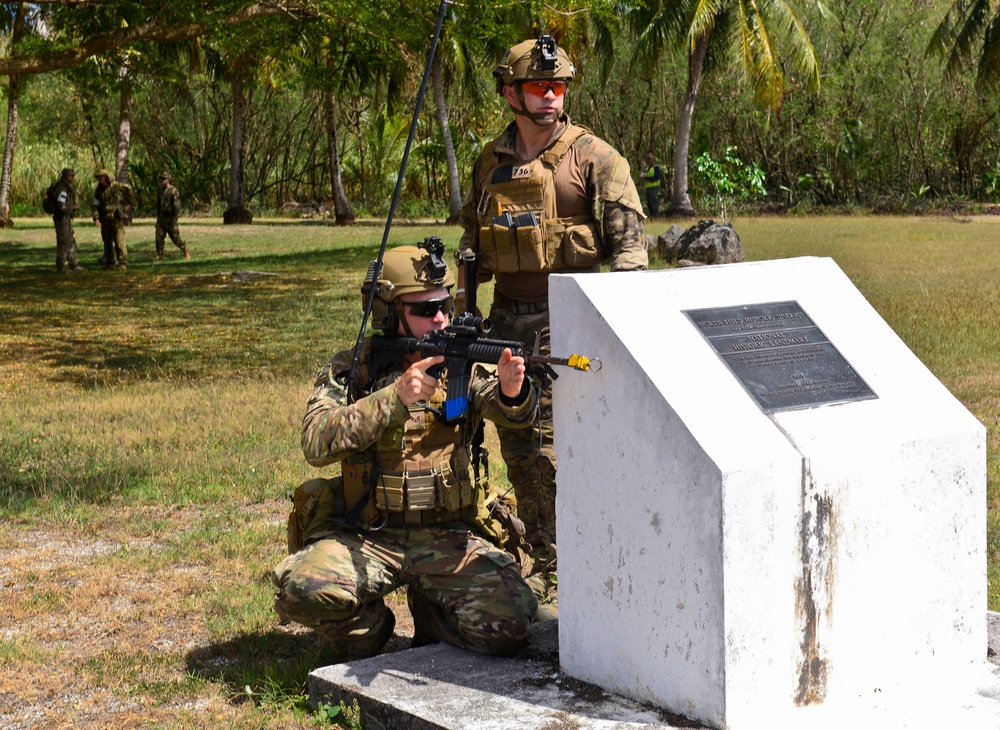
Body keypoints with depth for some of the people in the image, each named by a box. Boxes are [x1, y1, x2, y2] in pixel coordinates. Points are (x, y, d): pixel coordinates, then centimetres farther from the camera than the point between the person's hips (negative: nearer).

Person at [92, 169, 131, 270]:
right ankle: (110, 262, 16)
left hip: (116, 218, -5)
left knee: (119, 241, -10)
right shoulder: (99, 190, 6)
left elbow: (129, 190, 10)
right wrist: (96, 218, -9)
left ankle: (123, 263, -9)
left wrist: (124, 202, 11)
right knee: (107, 242, 9)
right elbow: (95, 205, 4)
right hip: (105, 220, 5)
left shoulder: (116, 186, -6)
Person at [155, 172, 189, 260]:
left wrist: (174, 218, -18)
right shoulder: (159, 191, 11)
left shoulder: (173, 191, -12)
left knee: (175, 236, -3)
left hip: (170, 217, -6)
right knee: (159, 236, -1)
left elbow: (177, 205, -14)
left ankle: (185, 251, 13)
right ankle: (159, 255, 3)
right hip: (161, 217, 6)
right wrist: (157, 216, 16)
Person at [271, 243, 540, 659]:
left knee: (510, 622, -22)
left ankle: (431, 615, 13)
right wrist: (395, 396, -28)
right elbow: (316, 444, -18)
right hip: (364, 538, -1)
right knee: (304, 589, -30)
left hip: (449, 538, 1)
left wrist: (512, 390, -39)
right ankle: (368, 633, 5)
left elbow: (509, 411, -14)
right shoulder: (350, 371, -1)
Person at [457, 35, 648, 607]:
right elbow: (472, 241, 21)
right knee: (518, 451, 10)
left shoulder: (592, 156, -4)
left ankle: (561, 571, 0)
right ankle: (543, 562, 22)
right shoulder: (490, 163, 12)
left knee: (552, 447, -10)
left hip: (567, 322, -6)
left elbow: (630, 238, -7)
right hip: (508, 322, 6)